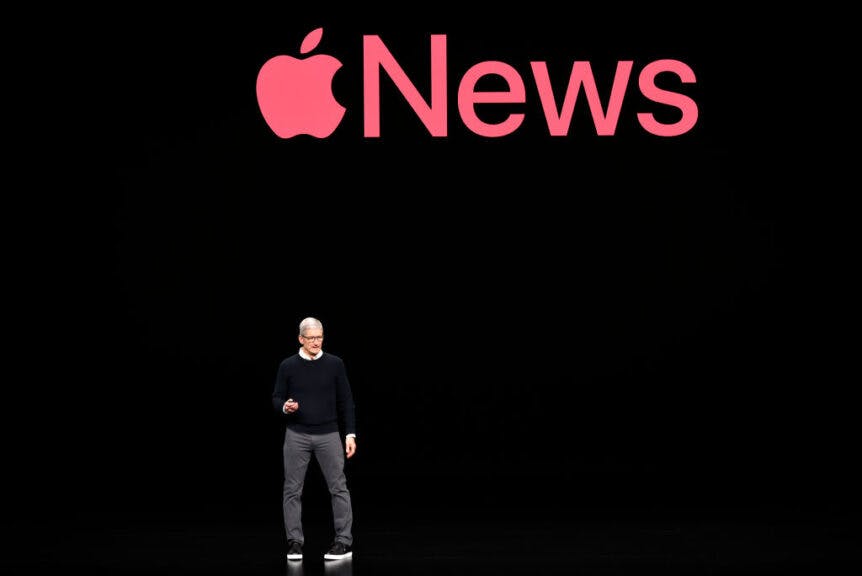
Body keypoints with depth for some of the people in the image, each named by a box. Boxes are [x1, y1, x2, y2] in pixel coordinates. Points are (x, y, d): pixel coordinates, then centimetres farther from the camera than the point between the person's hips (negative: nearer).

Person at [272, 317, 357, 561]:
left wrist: (350, 434, -3)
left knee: (339, 488, -2)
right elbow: (276, 399, 5)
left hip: (328, 435, 0)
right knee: (292, 490, 2)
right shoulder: (287, 366, 2)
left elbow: (346, 401, 2)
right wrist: (285, 407, -19)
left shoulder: (335, 364, 1)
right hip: (296, 436, 1)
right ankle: (295, 542, 10)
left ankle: (344, 542, 4)